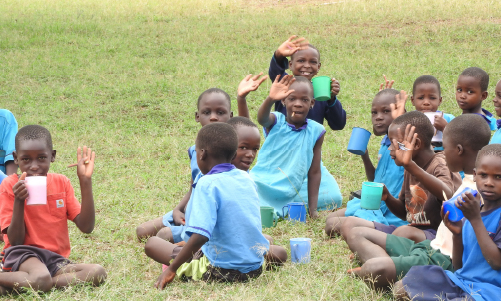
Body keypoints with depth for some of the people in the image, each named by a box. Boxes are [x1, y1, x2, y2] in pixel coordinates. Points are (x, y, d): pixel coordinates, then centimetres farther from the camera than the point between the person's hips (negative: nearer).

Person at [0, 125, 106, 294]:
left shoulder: (61, 183, 8)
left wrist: (85, 181, -7)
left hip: (55, 259, 7)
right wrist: (18, 202, -21)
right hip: (22, 254, -7)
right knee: (41, 279, -41)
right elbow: (16, 241, -8)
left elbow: (86, 227, -2)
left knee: (97, 272, -23)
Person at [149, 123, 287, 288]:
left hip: (220, 270, -6)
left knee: (151, 243, 2)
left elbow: (200, 236, -29)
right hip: (256, 267, 6)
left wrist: (171, 269, -22)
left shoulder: (207, 184, -17)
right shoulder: (247, 179, 5)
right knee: (280, 253, 39)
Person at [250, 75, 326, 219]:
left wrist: (312, 209, 4)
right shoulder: (276, 122, -1)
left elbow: (314, 172, 7)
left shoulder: (315, 131, 3)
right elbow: (262, 119, -28)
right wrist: (270, 99, -50)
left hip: (285, 198, 3)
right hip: (259, 184, -3)